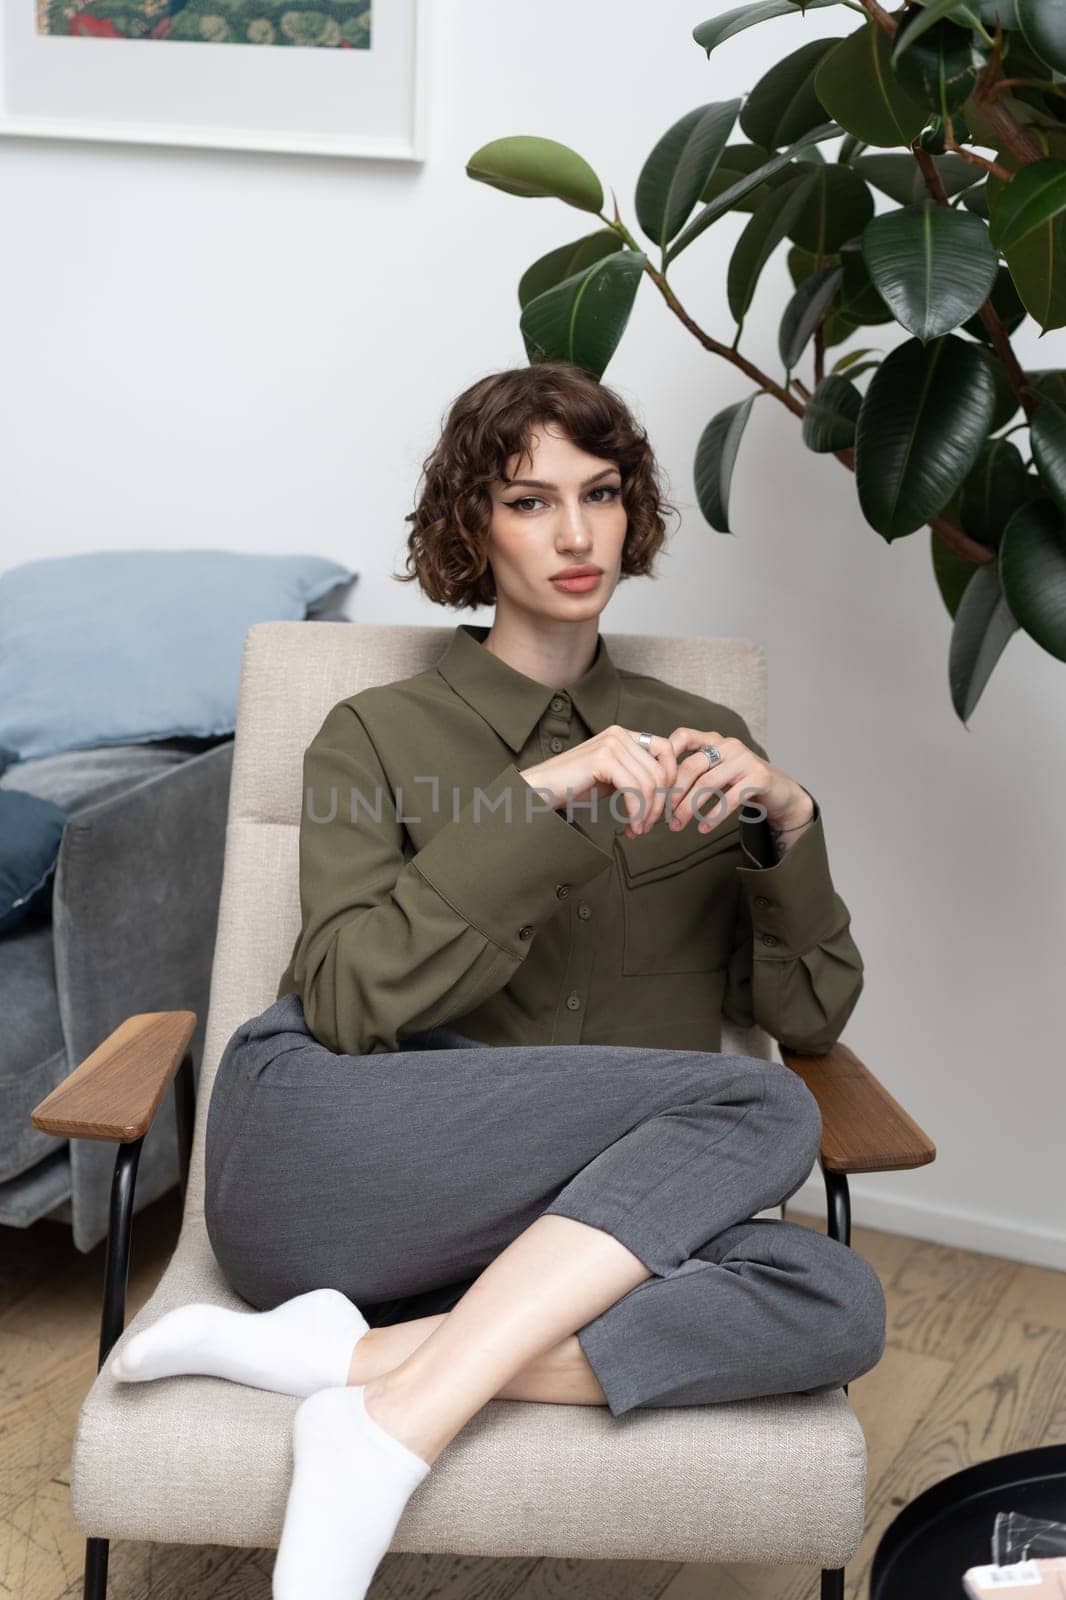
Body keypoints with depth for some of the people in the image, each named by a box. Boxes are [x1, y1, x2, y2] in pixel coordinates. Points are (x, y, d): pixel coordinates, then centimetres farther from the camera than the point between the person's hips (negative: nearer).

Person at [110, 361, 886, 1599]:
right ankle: (386, 1434, -29)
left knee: (834, 1300, -26)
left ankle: (365, 1357, -28)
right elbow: (349, 998, -6)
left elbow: (809, 1015, 12)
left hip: (539, 1238, 3)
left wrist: (788, 823, -5)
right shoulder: (378, 734, 11)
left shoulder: (693, 742, 19)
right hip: (324, 1155, -3)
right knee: (757, 1108, -25)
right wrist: (540, 798, -13)